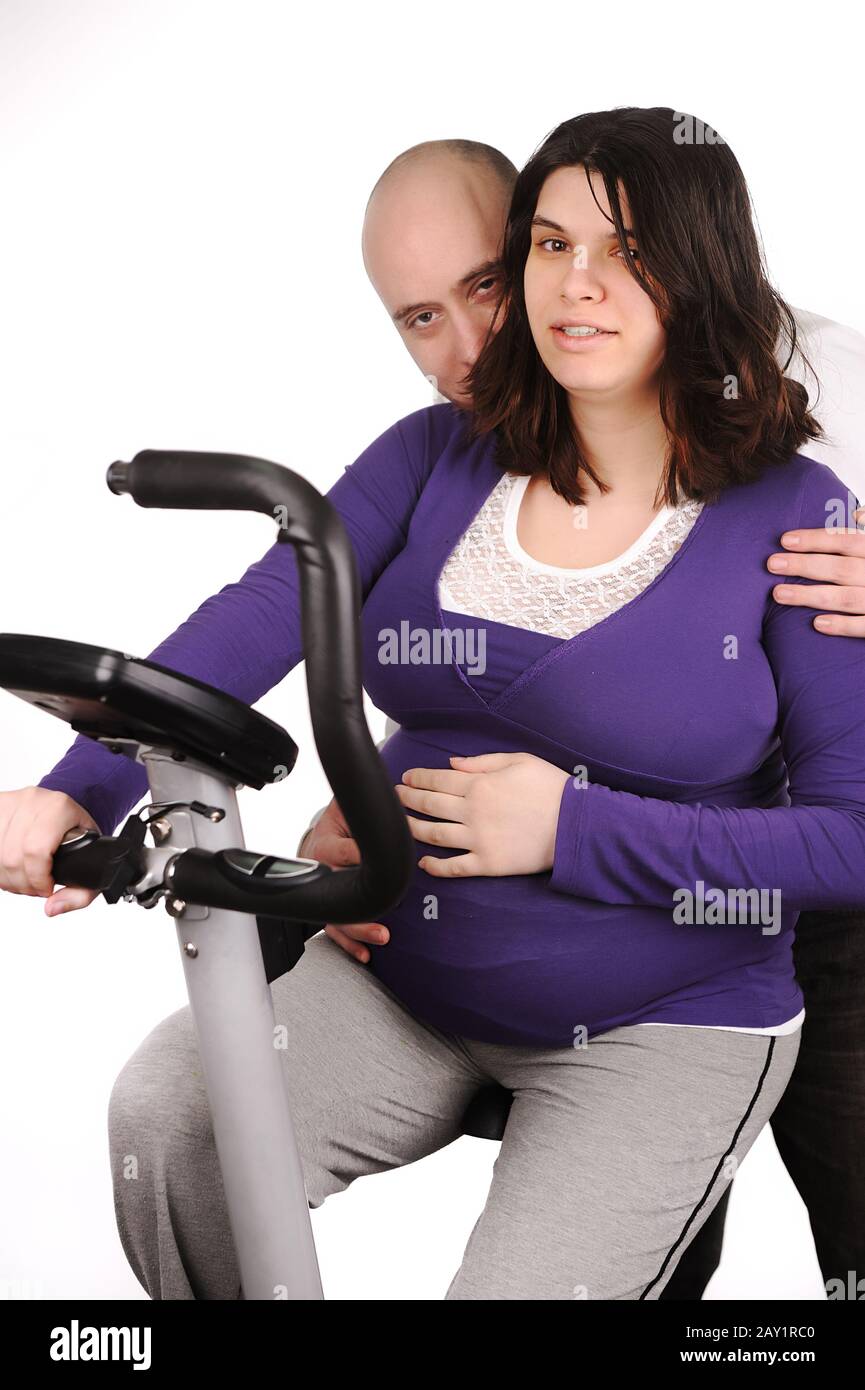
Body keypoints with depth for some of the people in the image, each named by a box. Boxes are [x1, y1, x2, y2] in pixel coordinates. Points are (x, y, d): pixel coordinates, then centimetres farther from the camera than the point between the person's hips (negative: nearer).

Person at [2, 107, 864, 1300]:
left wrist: (572, 828, -20)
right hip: (406, 981, 3)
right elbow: (261, 614, -13)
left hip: (664, 1030, -2)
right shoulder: (439, 458, 1)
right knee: (167, 1111, -19)